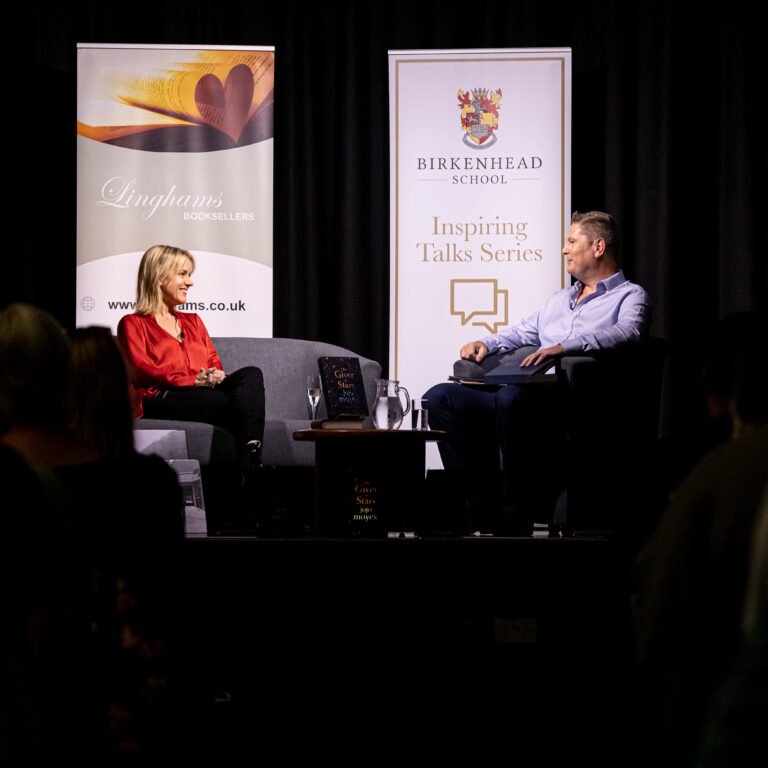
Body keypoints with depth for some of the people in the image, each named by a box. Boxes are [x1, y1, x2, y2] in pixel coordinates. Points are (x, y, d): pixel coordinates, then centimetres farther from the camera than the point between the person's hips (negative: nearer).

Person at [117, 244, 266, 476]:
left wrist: (215, 376, -5)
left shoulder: (192, 321, 34)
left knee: (251, 374, -30)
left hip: (204, 392, 5)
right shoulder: (133, 324, 16)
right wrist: (193, 380, -14)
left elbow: (214, 364, 22)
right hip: (162, 400, -5)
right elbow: (141, 370, -1)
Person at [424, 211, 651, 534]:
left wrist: (565, 347, -27)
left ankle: (515, 517, -31)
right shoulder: (559, 299, 33)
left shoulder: (630, 297, 8)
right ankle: (483, 504, -15)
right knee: (439, 398, -11)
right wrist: (486, 344, 11)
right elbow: (520, 334, 35)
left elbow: (627, 332, -13)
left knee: (513, 399, -40)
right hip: (525, 392, 8)